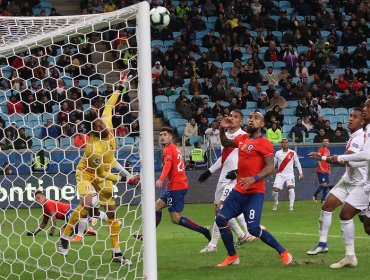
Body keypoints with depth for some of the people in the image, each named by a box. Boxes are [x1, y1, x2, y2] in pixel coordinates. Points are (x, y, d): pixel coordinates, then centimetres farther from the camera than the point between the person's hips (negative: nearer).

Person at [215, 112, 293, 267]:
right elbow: (225, 143, 30)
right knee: (221, 219, 4)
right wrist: (222, 129, 11)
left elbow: (270, 168, -19)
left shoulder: (264, 144, -12)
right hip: (239, 190, 8)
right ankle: (232, 257, 17)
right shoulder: (242, 139, 10)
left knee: (253, 229, -16)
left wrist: (254, 179, -33)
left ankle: (283, 253, 0)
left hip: (254, 193, -8)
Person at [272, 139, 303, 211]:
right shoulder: (278, 153, 1)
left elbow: (297, 163, 7)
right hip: (280, 174, 1)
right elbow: (273, 163, 10)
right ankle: (275, 204, 17)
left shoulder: (293, 153, -1)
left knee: (291, 188, -22)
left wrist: (301, 173, 6)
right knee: (275, 189, -11)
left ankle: (291, 206, -14)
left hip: (290, 174, -1)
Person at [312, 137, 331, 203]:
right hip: (321, 170, -8)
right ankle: (314, 195, 0)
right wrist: (321, 168, -28)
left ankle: (323, 199, 7)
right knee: (324, 184, -16)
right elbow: (318, 159, -17)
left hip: (326, 171, 8)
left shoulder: (328, 151, 17)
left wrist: (329, 170, 22)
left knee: (327, 185, 3)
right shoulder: (320, 150, -7)